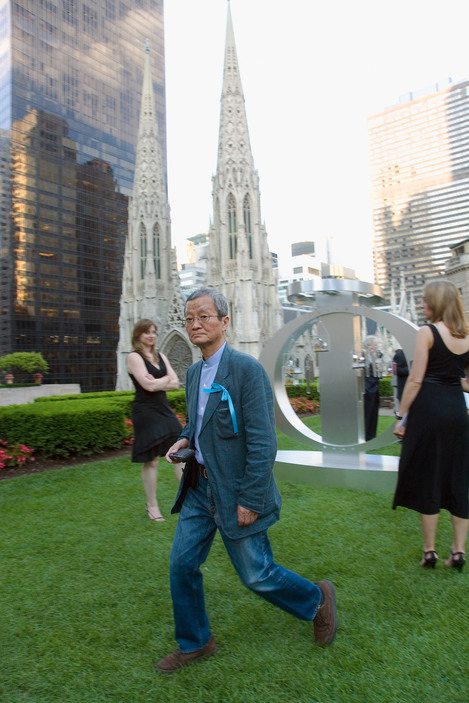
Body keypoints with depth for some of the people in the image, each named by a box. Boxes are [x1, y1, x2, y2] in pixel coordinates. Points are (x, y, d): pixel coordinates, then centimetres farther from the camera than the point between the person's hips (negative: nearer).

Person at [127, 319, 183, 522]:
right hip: (145, 412, -6)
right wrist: (165, 379, -2)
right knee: (151, 461, 2)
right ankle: (152, 506, 19)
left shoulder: (160, 356, 13)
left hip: (164, 410, 7)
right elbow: (148, 385, -18)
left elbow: (175, 383, 4)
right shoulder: (134, 357, -6)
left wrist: (157, 383, -11)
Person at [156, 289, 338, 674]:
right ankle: (194, 643, 37)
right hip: (200, 487, 8)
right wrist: (186, 438, 2)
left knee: (256, 574, 7)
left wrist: (250, 499, -20)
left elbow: (263, 442, -21)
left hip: (236, 493, -7)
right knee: (182, 564, 13)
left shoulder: (247, 368, -19)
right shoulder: (194, 372, 7)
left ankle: (317, 599, 36)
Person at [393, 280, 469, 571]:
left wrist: (401, 416, -8)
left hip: (428, 408, -5)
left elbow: (415, 380, -13)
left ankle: (430, 551, 15)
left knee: (427, 479, 6)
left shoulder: (428, 332, -10)